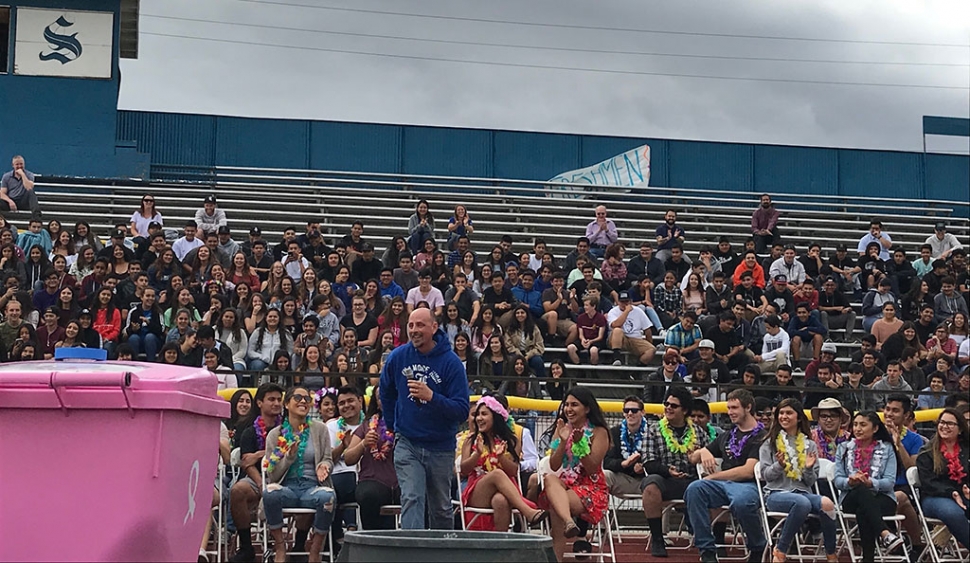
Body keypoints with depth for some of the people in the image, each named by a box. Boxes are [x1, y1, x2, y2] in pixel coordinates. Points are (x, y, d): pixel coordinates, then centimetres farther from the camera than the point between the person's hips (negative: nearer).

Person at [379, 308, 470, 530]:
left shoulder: (450, 362, -12)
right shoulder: (398, 357, -3)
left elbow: (462, 411, -17)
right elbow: (386, 393, 18)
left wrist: (431, 397, -31)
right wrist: (393, 426, 18)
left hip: (441, 447, -1)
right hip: (407, 444, 1)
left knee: (441, 508, 12)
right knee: (411, 499, -14)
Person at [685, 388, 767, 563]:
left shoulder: (761, 436, 4)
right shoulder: (727, 436, 25)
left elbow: (748, 471, -8)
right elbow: (692, 458, 27)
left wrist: (713, 476, -4)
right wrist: (702, 452, 3)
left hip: (747, 485, -5)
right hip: (721, 485, 5)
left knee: (741, 501, -41)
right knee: (694, 489, -28)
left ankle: (757, 549, -10)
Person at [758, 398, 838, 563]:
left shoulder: (810, 445, 16)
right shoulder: (770, 443, 11)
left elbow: (811, 482, 13)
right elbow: (765, 475, 4)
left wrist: (809, 469, -9)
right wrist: (779, 466, -15)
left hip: (803, 492, 3)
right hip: (777, 493, -3)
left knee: (826, 503, -32)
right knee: (803, 503, -38)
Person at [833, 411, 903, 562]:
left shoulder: (886, 449, 9)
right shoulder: (844, 449, 13)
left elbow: (889, 482, -3)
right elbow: (838, 480, 3)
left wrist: (870, 482, -24)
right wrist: (850, 481, -22)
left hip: (882, 498, -1)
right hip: (852, 498, 1)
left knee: (863, 511, -39)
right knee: (862, 491, -39)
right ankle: (884, 534, -55)